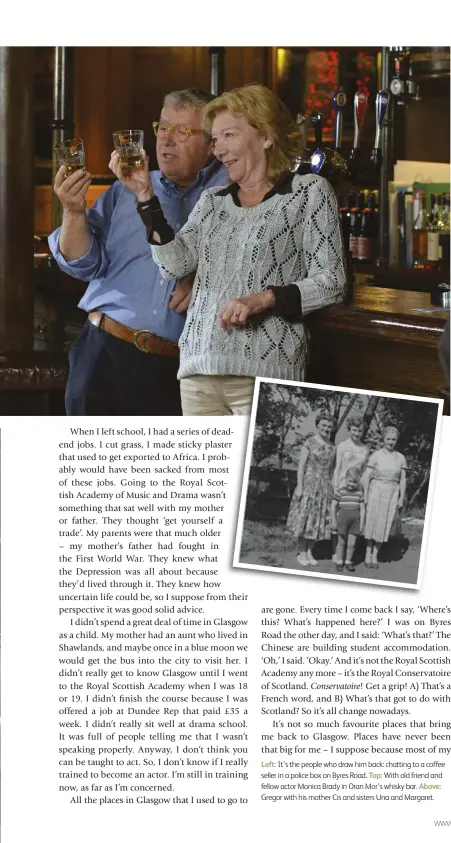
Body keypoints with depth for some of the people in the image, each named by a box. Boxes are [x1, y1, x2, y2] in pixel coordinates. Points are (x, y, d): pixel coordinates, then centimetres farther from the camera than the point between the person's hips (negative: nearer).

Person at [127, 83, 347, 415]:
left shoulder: (308, 192, 4)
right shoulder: (212, 201, 19)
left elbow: (331, 282, -3)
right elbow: (175, 263, 6)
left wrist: (264, 299, -17)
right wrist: (147, 198, -1)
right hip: (198, 369, 5)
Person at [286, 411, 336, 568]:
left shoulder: (332, 447, 8)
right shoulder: (309, 442, -5)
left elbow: (332, 469, 11)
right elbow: (301, 465, -7)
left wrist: (333, 489, 6)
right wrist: (299, 486, -13)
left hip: (325, 487, 4)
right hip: (309, 484, -4)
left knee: (318, 520, 5)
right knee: (304, 518, -1)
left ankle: (309, 552, 14)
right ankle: (302, 553, 7)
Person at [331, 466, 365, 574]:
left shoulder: (359, 492, 2)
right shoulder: (340, 491, -5)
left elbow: (362, 508, 6)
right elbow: (333, 506, -2)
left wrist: (362, 523, 3)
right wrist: (333, 521, -3)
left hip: (355, 519, 2)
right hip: (343, 518, -2)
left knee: (351, 543, 3)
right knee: (341, 542, 8)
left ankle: (348, 562, 19)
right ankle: (339, 562, 20)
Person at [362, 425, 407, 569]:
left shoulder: (400, 458, 3)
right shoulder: (376, 456, -4)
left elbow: (403, 480, 6)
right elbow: (366, 477, -4)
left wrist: (401, 499, 2)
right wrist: (365, 496, -7)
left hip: (392, 493, 2)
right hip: (376, 491, -2)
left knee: (383, 525, 5)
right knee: (371, 523, 4)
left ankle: (375, 556, 14)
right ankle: (368, 554, 13)